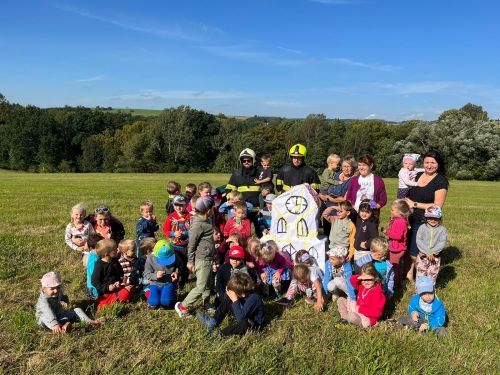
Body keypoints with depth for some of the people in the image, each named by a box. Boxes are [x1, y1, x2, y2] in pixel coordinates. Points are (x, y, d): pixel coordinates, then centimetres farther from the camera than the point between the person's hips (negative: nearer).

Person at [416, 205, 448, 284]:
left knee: (432, 276, 10)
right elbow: (418, 241, -12)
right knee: (420, 275, 5)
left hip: (435, 257, 0)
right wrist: (427, 252, -21)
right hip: (422, 256, 0)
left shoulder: (442, 229, -4)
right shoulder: (422, 227, -4)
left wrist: (432, 252, -21)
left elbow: (442, 243, -12)